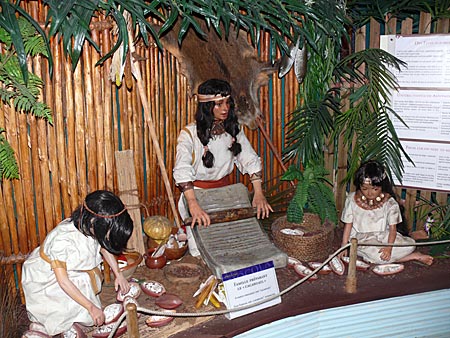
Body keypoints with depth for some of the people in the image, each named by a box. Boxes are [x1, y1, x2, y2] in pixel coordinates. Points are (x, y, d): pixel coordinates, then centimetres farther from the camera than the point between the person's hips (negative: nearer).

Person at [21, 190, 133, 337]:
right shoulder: (62, 239, -39)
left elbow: (104, 247, 4)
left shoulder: (91, 229, -20)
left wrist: (118, 274, -3)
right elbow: (63, 281, -31)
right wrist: (91, 307, -27)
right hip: (46, 279, -6)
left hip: (72, 270, 6)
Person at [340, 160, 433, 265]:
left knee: (410, 244, -20)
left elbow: (392, 228, -8)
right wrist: (344, 246, -7)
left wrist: (389, 247, -25)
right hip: (362, 239, -1)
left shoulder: (389, 202, -8)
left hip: (384, 236, 1)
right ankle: (414, 256, -8)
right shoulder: (352, 200, -6)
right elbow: (348, 225, 0)